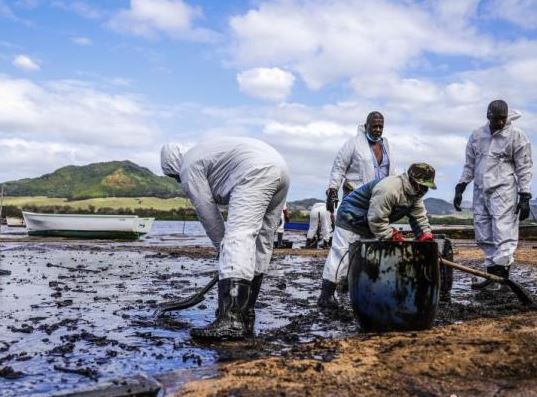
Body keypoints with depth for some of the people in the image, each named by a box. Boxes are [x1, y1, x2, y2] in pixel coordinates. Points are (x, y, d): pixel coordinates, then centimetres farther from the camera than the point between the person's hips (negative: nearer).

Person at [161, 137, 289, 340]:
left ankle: (230, 320, -25)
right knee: (260, 246, 10)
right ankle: (245, 316, 14)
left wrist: (222, 246, 16)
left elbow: (207, 213, 5)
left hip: (257, 172, -10)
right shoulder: (204, 152, 35)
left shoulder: (189, 168, 8)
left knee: (237, 239, -16)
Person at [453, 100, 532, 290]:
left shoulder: (517, 136, -2)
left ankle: (501, 277, -10)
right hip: (480, 192, 6)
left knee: (503, 235, -10)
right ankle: (492, 276, 14)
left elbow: (524, 168, -3)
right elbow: (469, 165, 18)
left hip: (504, 192, -5)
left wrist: (524, 197, -9)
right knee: (484, 238, 7)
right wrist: (460, 188, 11)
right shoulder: (477, 135, 12)